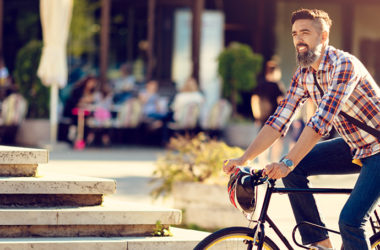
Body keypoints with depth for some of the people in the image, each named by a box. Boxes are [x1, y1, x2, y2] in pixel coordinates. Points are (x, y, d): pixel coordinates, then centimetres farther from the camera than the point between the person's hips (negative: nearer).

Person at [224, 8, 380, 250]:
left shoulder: (344, 64, -24)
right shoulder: (303, 75, 1)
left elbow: (322, 121, -33)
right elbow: (279, 120, 0)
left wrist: (288, 163, -40)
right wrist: (243, 158, -11)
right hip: (353, 147, 8)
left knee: (350, 221, -21)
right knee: (294, 168, -9)